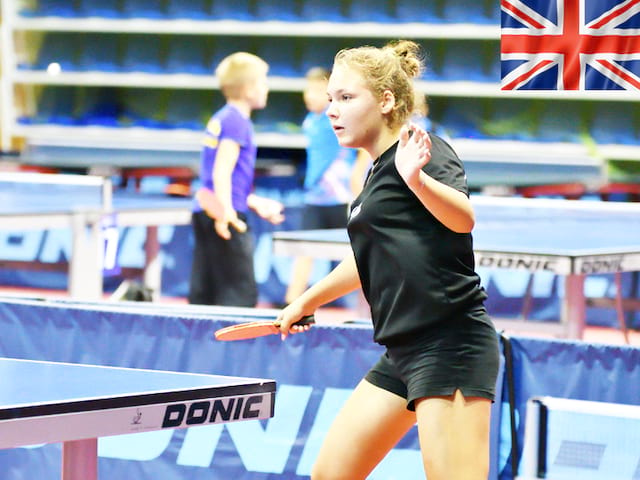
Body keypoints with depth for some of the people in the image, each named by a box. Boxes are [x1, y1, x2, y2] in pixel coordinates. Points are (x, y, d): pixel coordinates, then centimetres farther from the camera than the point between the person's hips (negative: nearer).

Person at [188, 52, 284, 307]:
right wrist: (226, 212, -31)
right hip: (226, 219, -10)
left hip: (205, 212, 10)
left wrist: (256, 203, 32)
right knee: (241, 294, -9)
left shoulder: (220, 119, 19)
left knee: (203, 294, 7)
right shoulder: (237, 121, -10)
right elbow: (221, 173, -19)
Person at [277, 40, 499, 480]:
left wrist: (417, 180, -45)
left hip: (452, 343, -10)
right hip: (404, 352, 10)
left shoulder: (422, 151, -7)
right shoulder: (377, 173, 18)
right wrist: (307, 301, 44)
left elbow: (464, 218, -27)